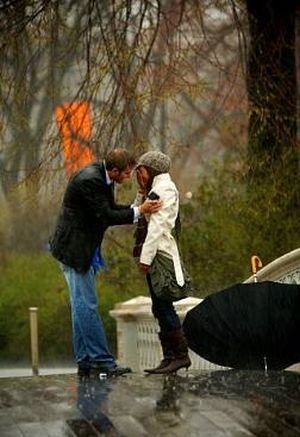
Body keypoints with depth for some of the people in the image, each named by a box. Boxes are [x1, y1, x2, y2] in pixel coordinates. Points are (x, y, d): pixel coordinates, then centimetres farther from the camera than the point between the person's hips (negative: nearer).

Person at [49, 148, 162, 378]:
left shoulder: (102, 176, 5)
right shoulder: (89, 180, -24)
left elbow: (110, 208, 14)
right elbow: (106, 216, -22)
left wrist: (139, 207, 1)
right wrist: (139, 211, -18)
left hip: (83, 248, 11)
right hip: (74, 248, -11)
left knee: (82, 306, 12)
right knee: (86, 305, -8)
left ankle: (85, 362, 16)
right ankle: (102, 361, -6)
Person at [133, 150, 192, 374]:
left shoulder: (165, 189, -9)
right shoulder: (155, 190, 21)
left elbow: (158, 225, -16)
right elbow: (137, 217, 18)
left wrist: (146, 257, -19)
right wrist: (142, 194, 9)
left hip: (161, 255, -10)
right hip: (156, 256, 10)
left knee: (163, 307, -11)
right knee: (160, 309, 8)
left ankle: (181, 355, -8)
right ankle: (170, 356, 10)